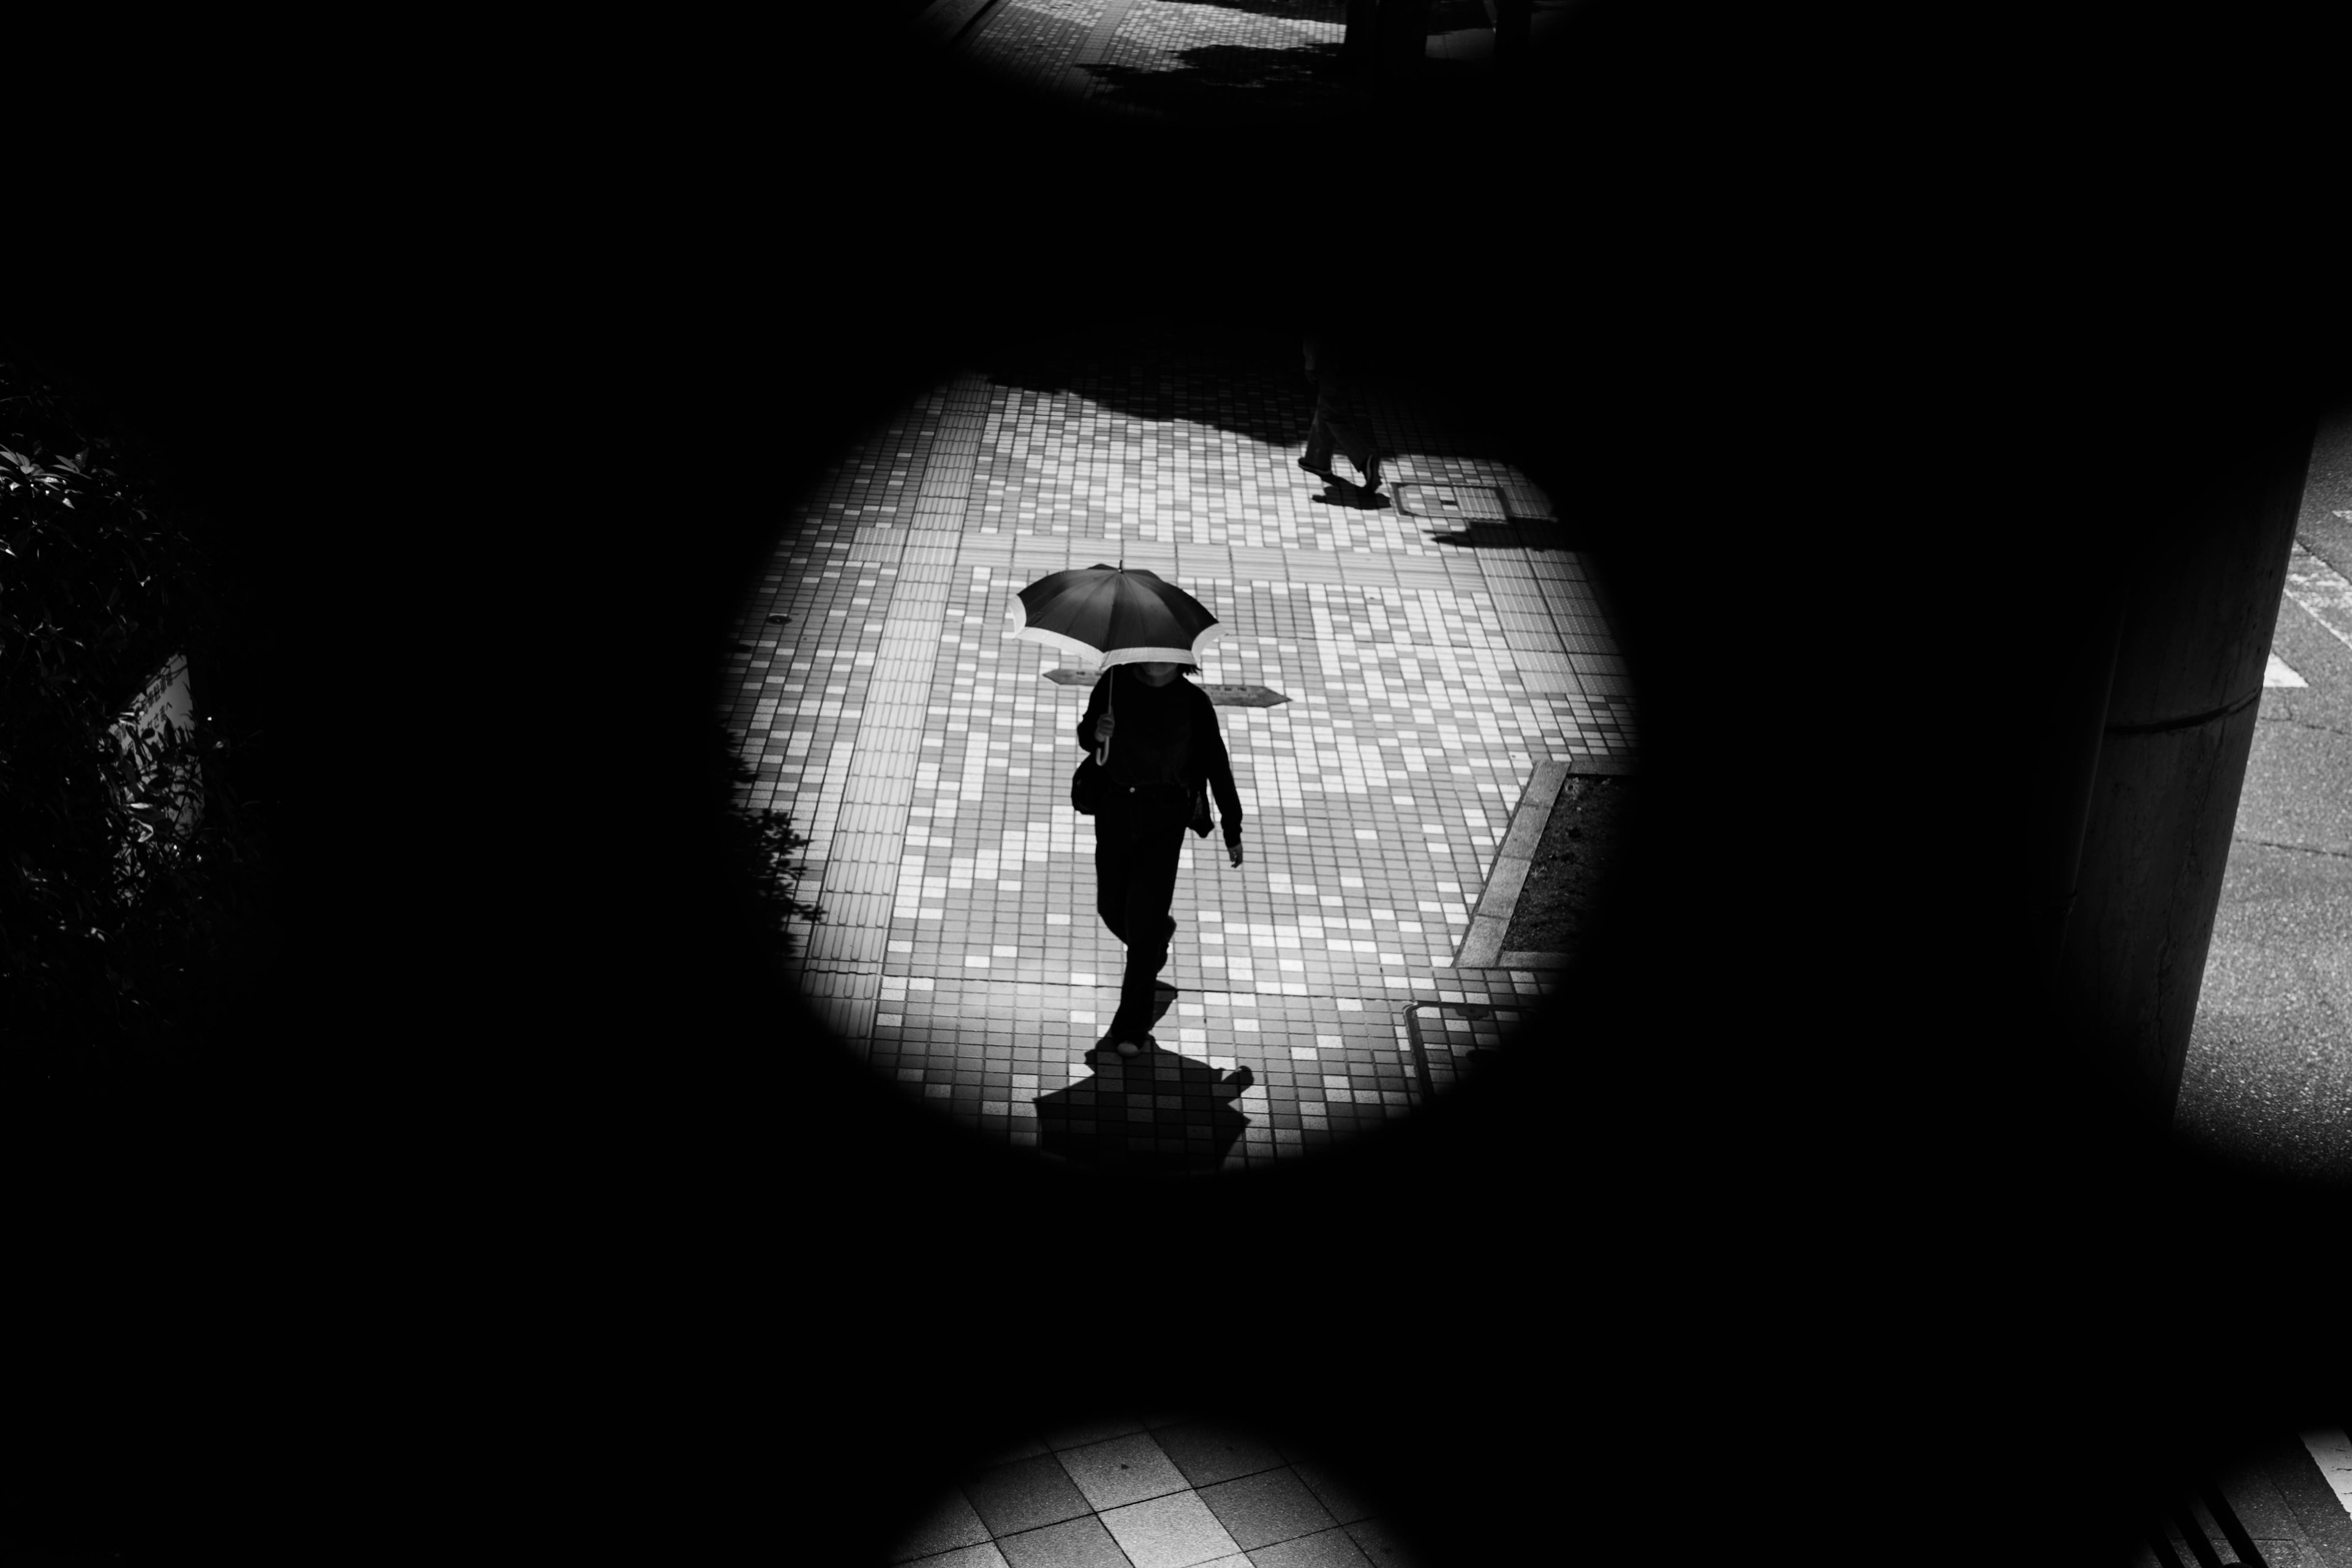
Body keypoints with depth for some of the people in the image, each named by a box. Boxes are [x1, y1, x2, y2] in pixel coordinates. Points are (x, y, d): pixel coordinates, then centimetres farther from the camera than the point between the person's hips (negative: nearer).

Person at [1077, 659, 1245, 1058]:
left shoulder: (1193, 702, -6)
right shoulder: (1115, 682, -1)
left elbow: (1217, 764, 1)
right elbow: (1085, 736, 8)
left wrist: (1232, 829, 4)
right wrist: (1095, 733, -17)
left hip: (1164, 818, -3)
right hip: (1115, 806, 3)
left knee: (1144, 917, -9)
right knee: (1111, 905, 11)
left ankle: (1131, 1028, -5)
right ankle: (1160, 936, 48)